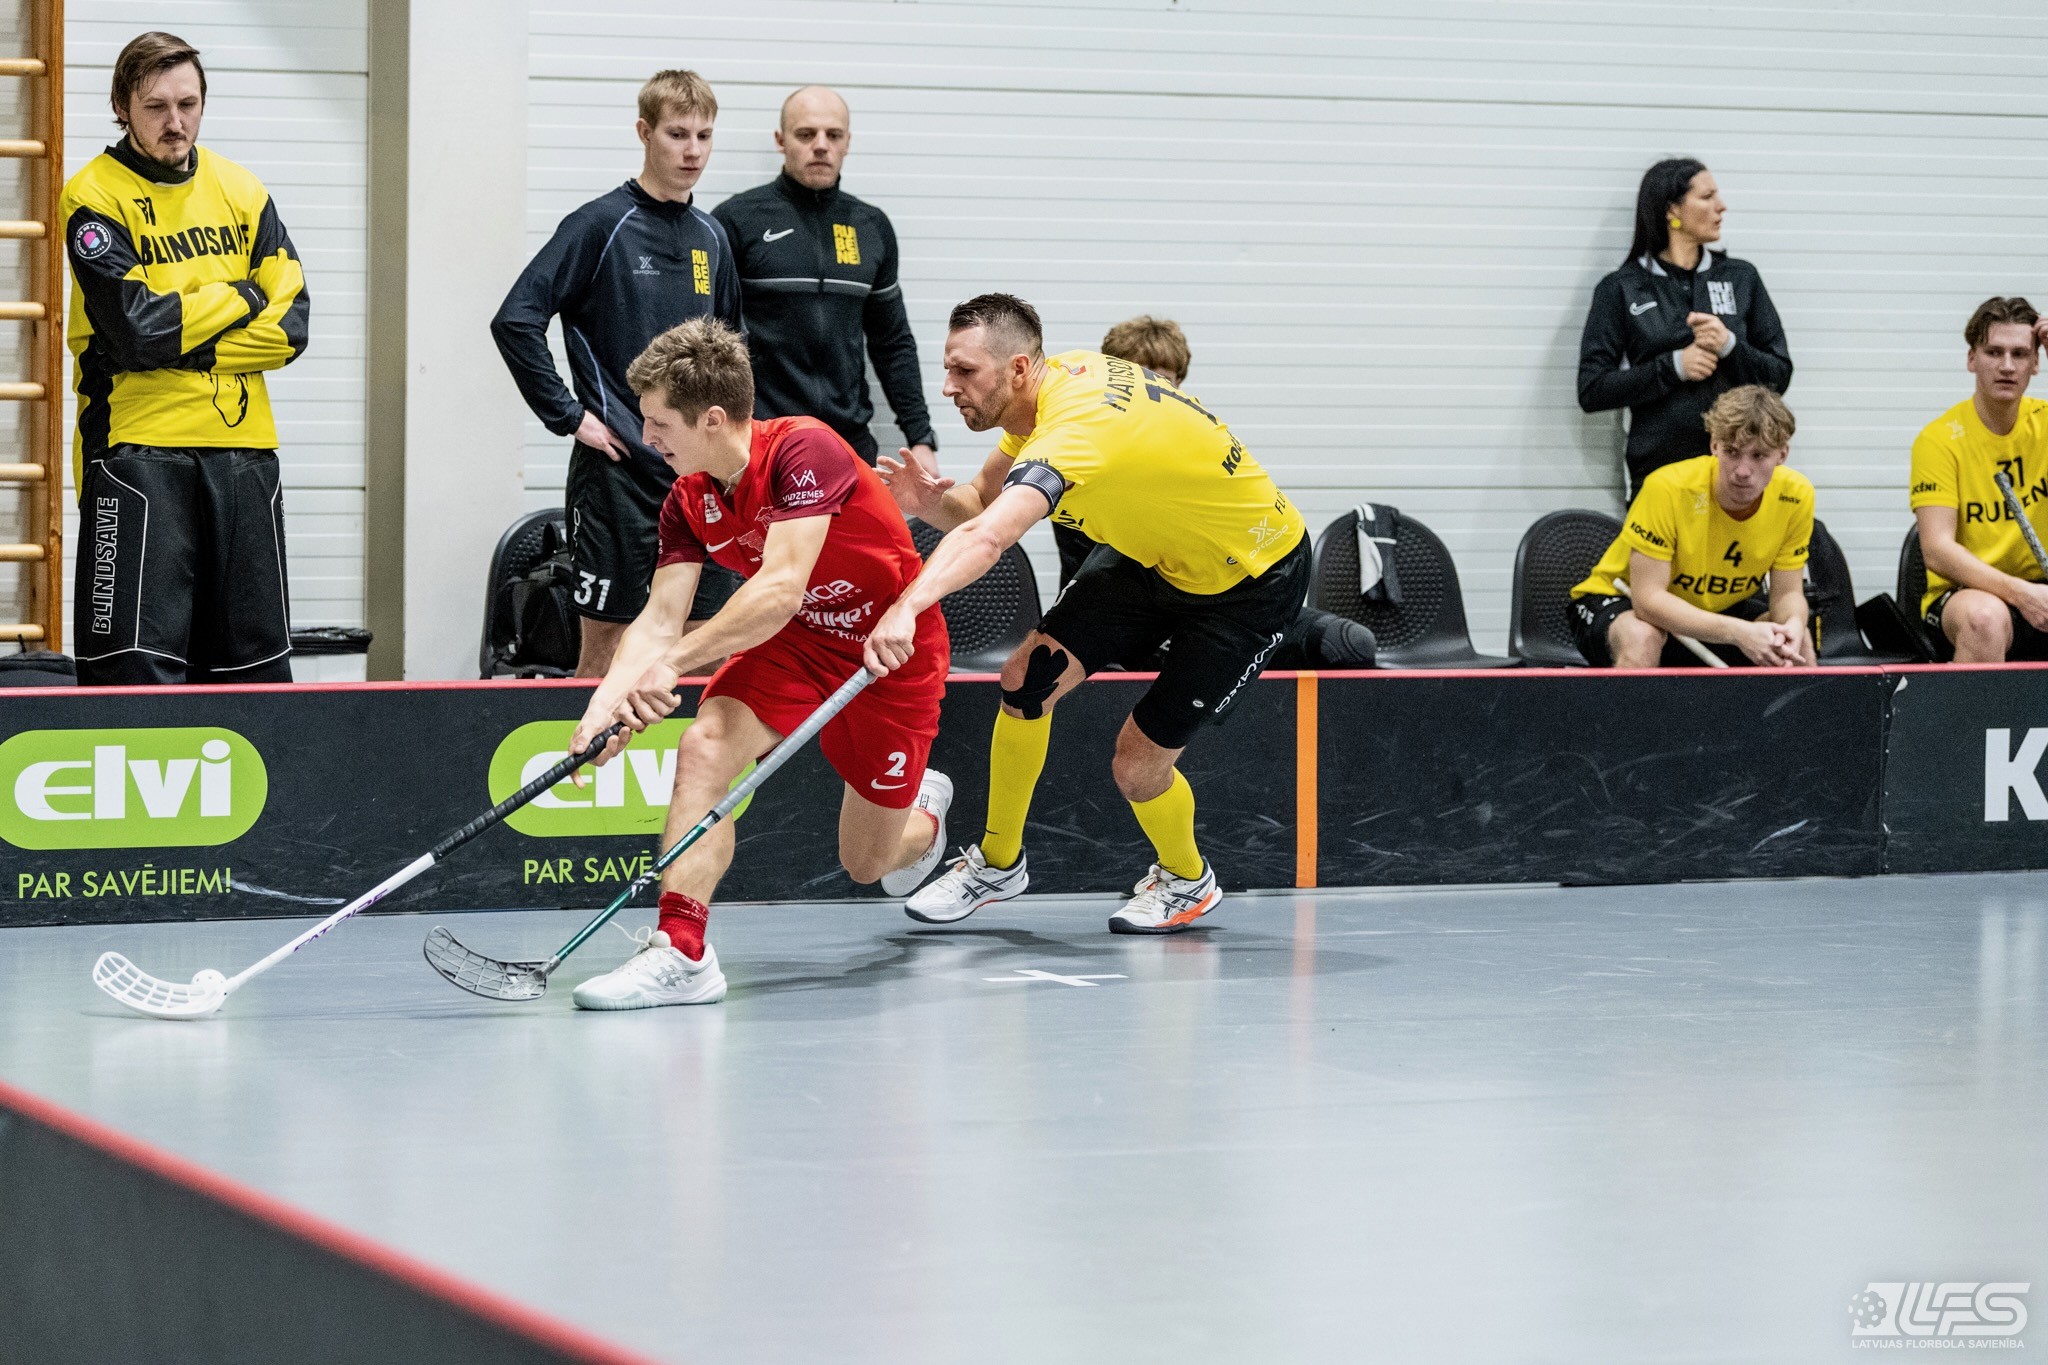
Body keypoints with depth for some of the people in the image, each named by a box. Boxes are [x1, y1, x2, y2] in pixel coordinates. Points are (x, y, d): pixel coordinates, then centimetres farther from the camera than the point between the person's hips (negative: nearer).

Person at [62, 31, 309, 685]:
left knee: (256, 656, 8)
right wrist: (239, 298, -5)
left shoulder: (241, 191, 9)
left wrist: (177, 344, -9)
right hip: (138, 446, -5)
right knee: (137, 664, -8)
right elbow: (135, 329, -17)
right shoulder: (95, 198, -5)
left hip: (242, 445, 5)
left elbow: (290, 322, 1)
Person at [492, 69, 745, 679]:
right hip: (618, 469, -6)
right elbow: (515, 320, -14)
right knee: (607, 641, -1)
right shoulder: (602, 224, -7)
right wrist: (569, 416, -13)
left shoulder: (711, 237, 12)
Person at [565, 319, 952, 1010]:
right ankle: (681, 951, -26)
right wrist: (607, 699, -30)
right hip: (795, 644, 5)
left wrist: (675, 661, -43)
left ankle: (922, 814, 43)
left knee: (867, 863, 6)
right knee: (704, 746, -25)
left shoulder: (806, 450, -30)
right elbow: (661, 618, -12)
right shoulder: (688, 502, -9)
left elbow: (782, 589, -38)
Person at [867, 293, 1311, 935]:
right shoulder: (1059, 376, -10)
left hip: (1254, 576, -8)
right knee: (1029, 675, -4)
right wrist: (933, 496, -22)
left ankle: (1188, 881, 26)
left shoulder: (1080, 428, -38)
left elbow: (987, 539, -55)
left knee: (1138, 764, -7)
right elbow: (983, 503, 0)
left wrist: (907, 607, -69)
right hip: (1157, 552, 8)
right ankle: (997, 863, 16)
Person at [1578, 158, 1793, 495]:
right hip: (1657, 468, -2)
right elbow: (1592, 390, -1)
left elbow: (1779, 375, 11)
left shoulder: (1741, 278, 13)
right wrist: (1674, 366, -11)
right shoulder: (1620, 289, 6)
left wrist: (1730, 347, -8)